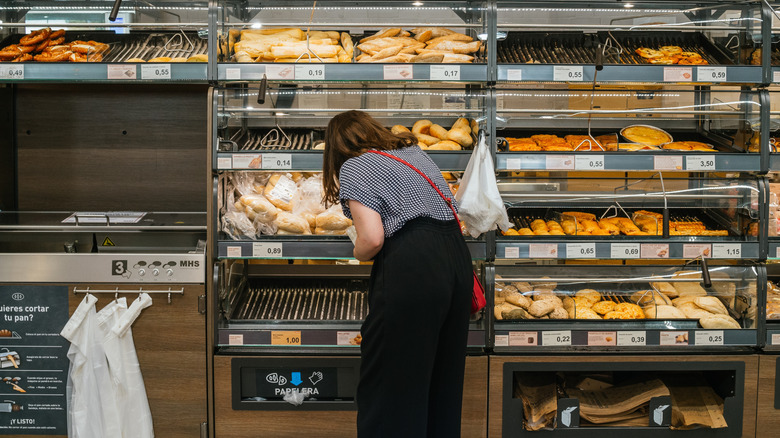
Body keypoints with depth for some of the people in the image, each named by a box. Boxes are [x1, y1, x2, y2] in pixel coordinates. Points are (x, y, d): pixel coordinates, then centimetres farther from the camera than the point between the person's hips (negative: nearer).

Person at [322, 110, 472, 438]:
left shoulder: (352, 167, 0)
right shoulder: (414, 151, 21)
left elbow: (372, 238, -13)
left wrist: (359, 254, 8)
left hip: (410, 267, -7)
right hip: (457, 255, 8)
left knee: (387, 386, 2)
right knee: (442, 378, 18)